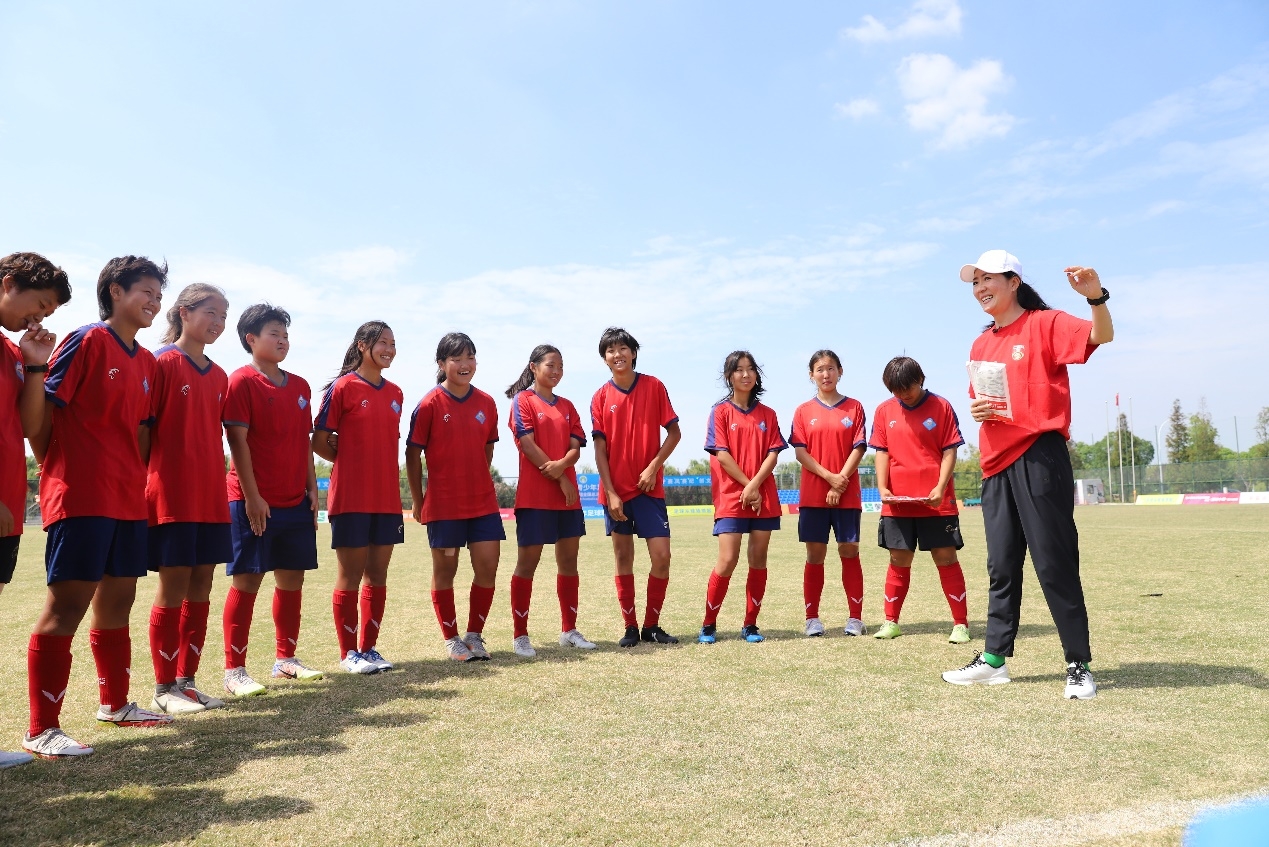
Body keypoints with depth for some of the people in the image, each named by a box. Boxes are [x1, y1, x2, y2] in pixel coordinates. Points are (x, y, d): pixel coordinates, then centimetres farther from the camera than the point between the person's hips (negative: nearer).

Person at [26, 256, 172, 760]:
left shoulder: (147, 362, 15)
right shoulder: (87, 341, -7)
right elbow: (42, 410, -10)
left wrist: (136, 481, 13)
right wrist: (58, 470, -4)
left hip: (128, 501, 8)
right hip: (81, 497, -7)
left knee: (117, 599, 15)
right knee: (67, 603, -5)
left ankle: (115, 704, 28)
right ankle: (41, 730, 3)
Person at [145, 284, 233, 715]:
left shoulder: (219, 376, 14)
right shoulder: (163, 363, -5)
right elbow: (142, 428, -8)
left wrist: (221, 486, 13)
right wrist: (145, 487, -10)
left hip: (211, 498, 6)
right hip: (172, 496, -6)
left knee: (200, 589, 9)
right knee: (173, 588, 0)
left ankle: (187, 679, 19)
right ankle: (164, 688, 12)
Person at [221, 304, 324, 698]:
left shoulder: (299, 386, 13)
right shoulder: (242, 381, -6)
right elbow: (237, 441, -11)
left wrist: (312, 488, 9)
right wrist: (252, 497, -15)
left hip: (296, 501, 6)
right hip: (253, 502, -6)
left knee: (292, 578, 10)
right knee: (247, 580, -2)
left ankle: (286, 659, 23)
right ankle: (234, 669, 8)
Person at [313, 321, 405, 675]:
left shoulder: (395, 394, 11)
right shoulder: (342, 387, -6)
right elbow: (320, 442, -6)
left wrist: (372, 462, 9)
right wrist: (352, 461, 3)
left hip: (387, 498, 6)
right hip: (351, 498, -5)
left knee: (378, 574, 10)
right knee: (351, 575, 3)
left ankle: (369, 647, 21)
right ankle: (348, 652, 14)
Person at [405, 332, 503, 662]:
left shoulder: (486, 403, 4)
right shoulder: (430, 404, -8)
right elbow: (412, 454, -4)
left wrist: (478, 483, 11)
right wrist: (418, 501, -2)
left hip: (483, 502, 4)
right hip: (443, 504, -4)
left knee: (488, 568, 1)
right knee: (445, 570, 8)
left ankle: (474, 635, 19)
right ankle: (451, 639, 22)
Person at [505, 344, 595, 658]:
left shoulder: (566, 406, 15)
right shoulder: (523, 400, -2)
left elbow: (576, 446, 6)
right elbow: (528, 445, -10)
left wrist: (562, 465, -16)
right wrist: (560, 480, -12)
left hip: (567, 495, 6)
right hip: (534, 494, -6)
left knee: (568, 561, 9)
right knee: (527, 562, -1)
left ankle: (569, 630, 19)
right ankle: (520, 635, 7)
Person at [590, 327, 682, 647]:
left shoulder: (654, 386, 0)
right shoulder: (601, 398, 1)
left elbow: (674, 432, 1)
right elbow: (600, 449, -2)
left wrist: (653, 467, -11)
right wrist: (611, 493, -9)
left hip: (649, 487, 0)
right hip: (616, 490, 1)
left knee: (661, 555, -6)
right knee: (623, 558, 6)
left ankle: (651, 625, 11)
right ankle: (630, 627, 17)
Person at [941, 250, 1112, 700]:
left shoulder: (1045, 324, -5)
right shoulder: (981, 344, 15)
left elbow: (1101, 337, -21)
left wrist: (1096, 297, -40)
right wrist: (976, 410, 2)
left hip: (1039, 459, -7)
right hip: (996, 463, 7)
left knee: (1054, 564, -2)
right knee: (1001, 566, 12)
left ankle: (1079, 666, 11)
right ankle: (994, 659, 21)